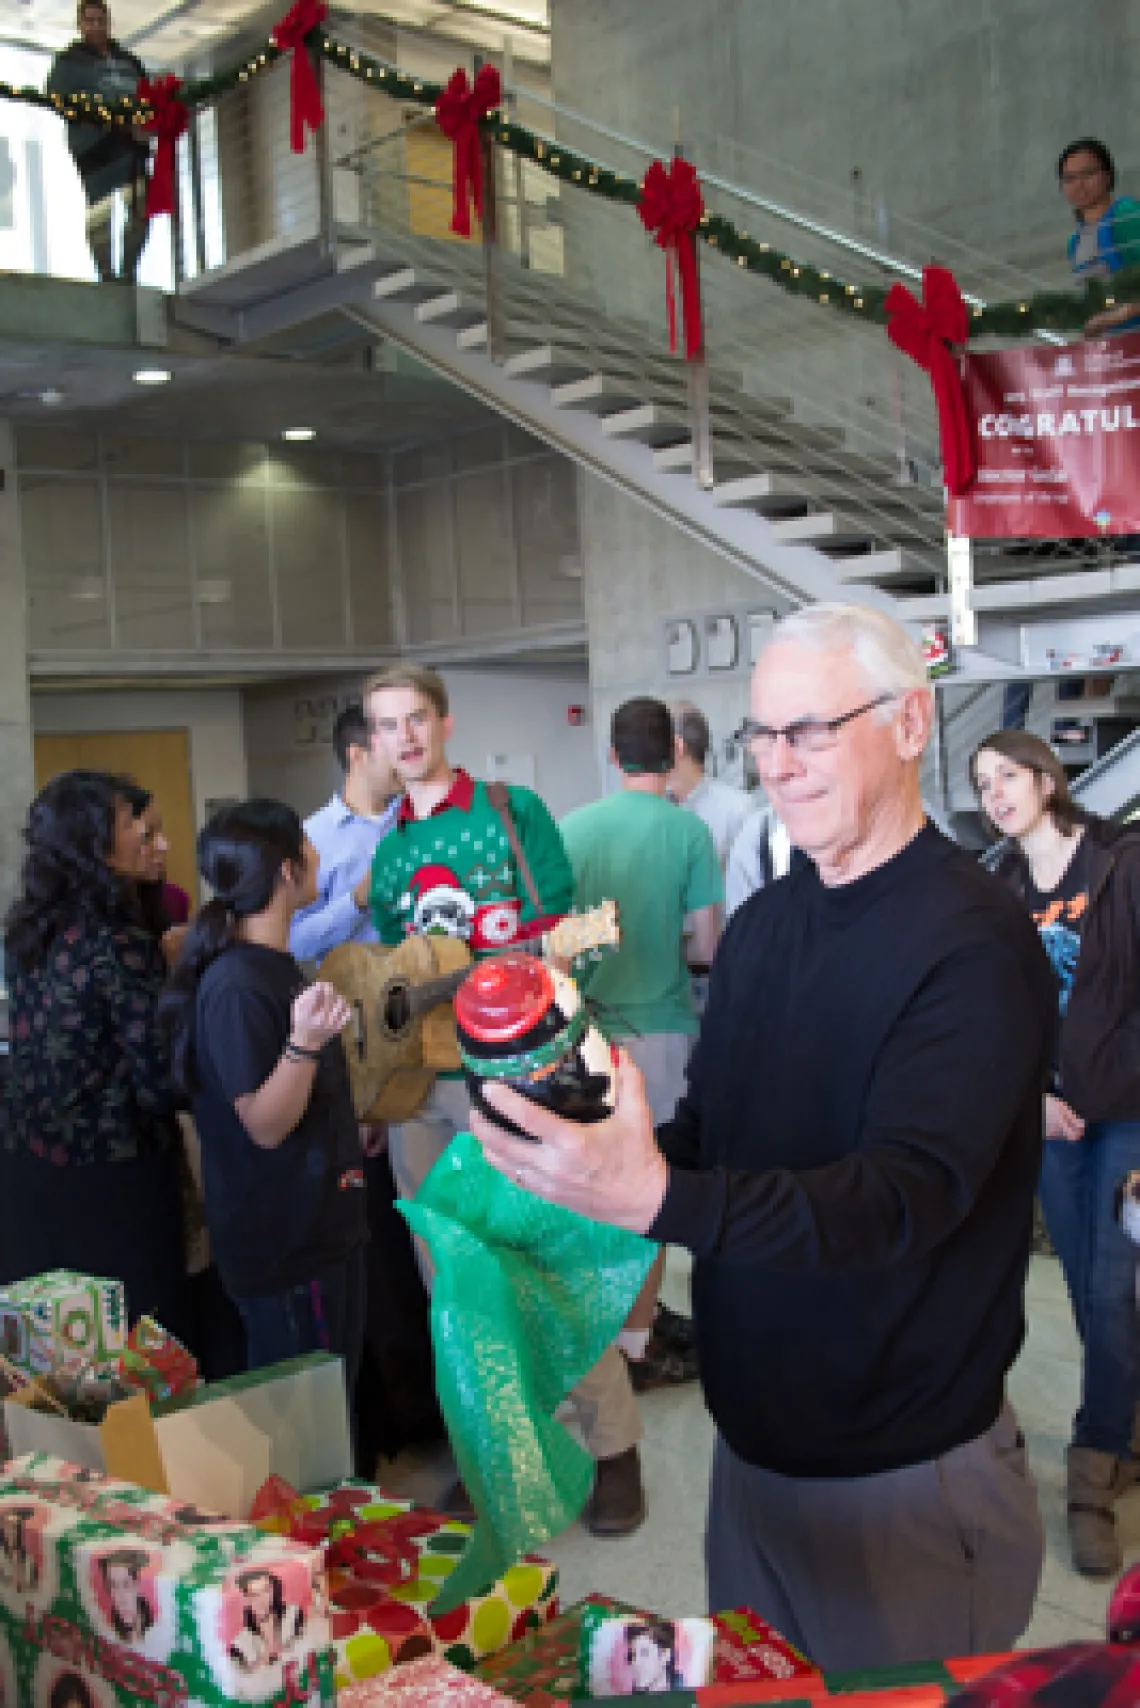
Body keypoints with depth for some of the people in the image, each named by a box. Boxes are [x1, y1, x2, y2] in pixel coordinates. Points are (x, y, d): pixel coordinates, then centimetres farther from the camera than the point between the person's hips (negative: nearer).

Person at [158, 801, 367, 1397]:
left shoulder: (277, 966, 7)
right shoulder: (236, 986, -23)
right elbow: (265, 1126, -23)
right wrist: (305, 1043, -37)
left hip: (321, 1224, 10)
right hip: (283, 1242, -10)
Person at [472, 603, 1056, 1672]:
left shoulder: (973, 942, -20)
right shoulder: (761, 924, 5)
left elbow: (909, 1193, -30)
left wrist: (660, 1199, -43)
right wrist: (594, 1169, -6)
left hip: (906, 1473, -7)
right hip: (753, 1441, 7)